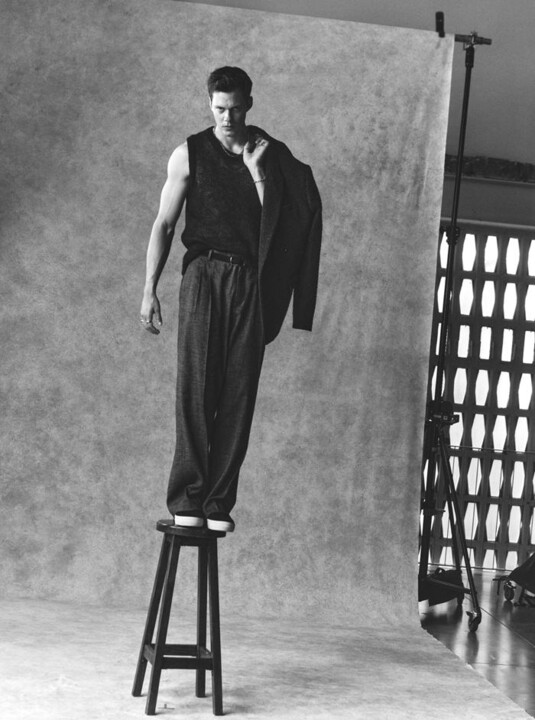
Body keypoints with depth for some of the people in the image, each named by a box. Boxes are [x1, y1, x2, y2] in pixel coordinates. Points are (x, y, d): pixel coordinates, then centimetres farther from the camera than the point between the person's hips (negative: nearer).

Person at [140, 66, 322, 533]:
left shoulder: (271, 154, 10)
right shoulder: (190, 153, 7)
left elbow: (277, 220, 5)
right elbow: (164, 224, 5)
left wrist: (257, 172, -7)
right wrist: (150, 290, -3)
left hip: (251, 279, 1)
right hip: (205, 271, -1)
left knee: (239, 392, -5)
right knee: (195, 384, -12)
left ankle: (219, 501, -3)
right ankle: (187, 498, -12)